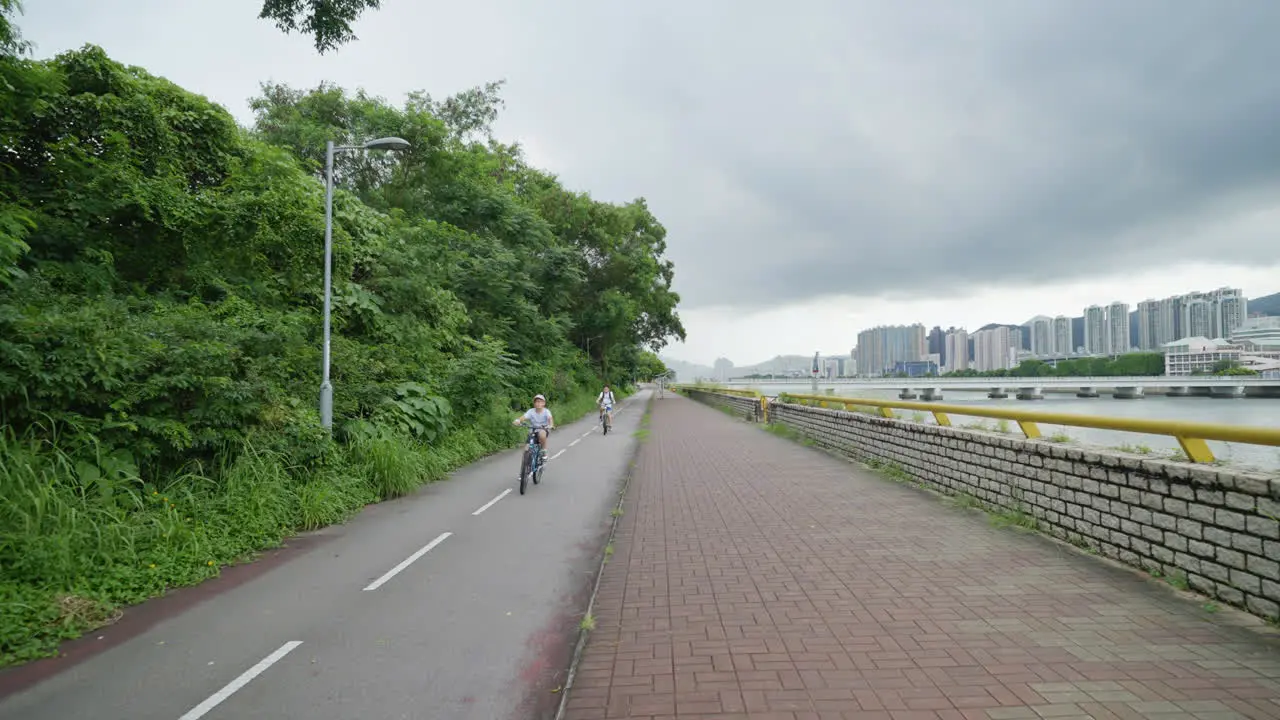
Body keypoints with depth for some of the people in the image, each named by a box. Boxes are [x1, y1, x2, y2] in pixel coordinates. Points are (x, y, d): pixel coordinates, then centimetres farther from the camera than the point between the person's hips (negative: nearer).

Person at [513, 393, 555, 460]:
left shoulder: (546, 411, -12)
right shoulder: (531, 411, -10)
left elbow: (550, 418, -29)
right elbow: (524, 417, -23)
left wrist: (551, 425, -50)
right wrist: (517, 421, -44)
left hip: (544, 429, -2)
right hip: (533, 429, 2)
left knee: (542, 434, -37)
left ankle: (544, 451, -16)